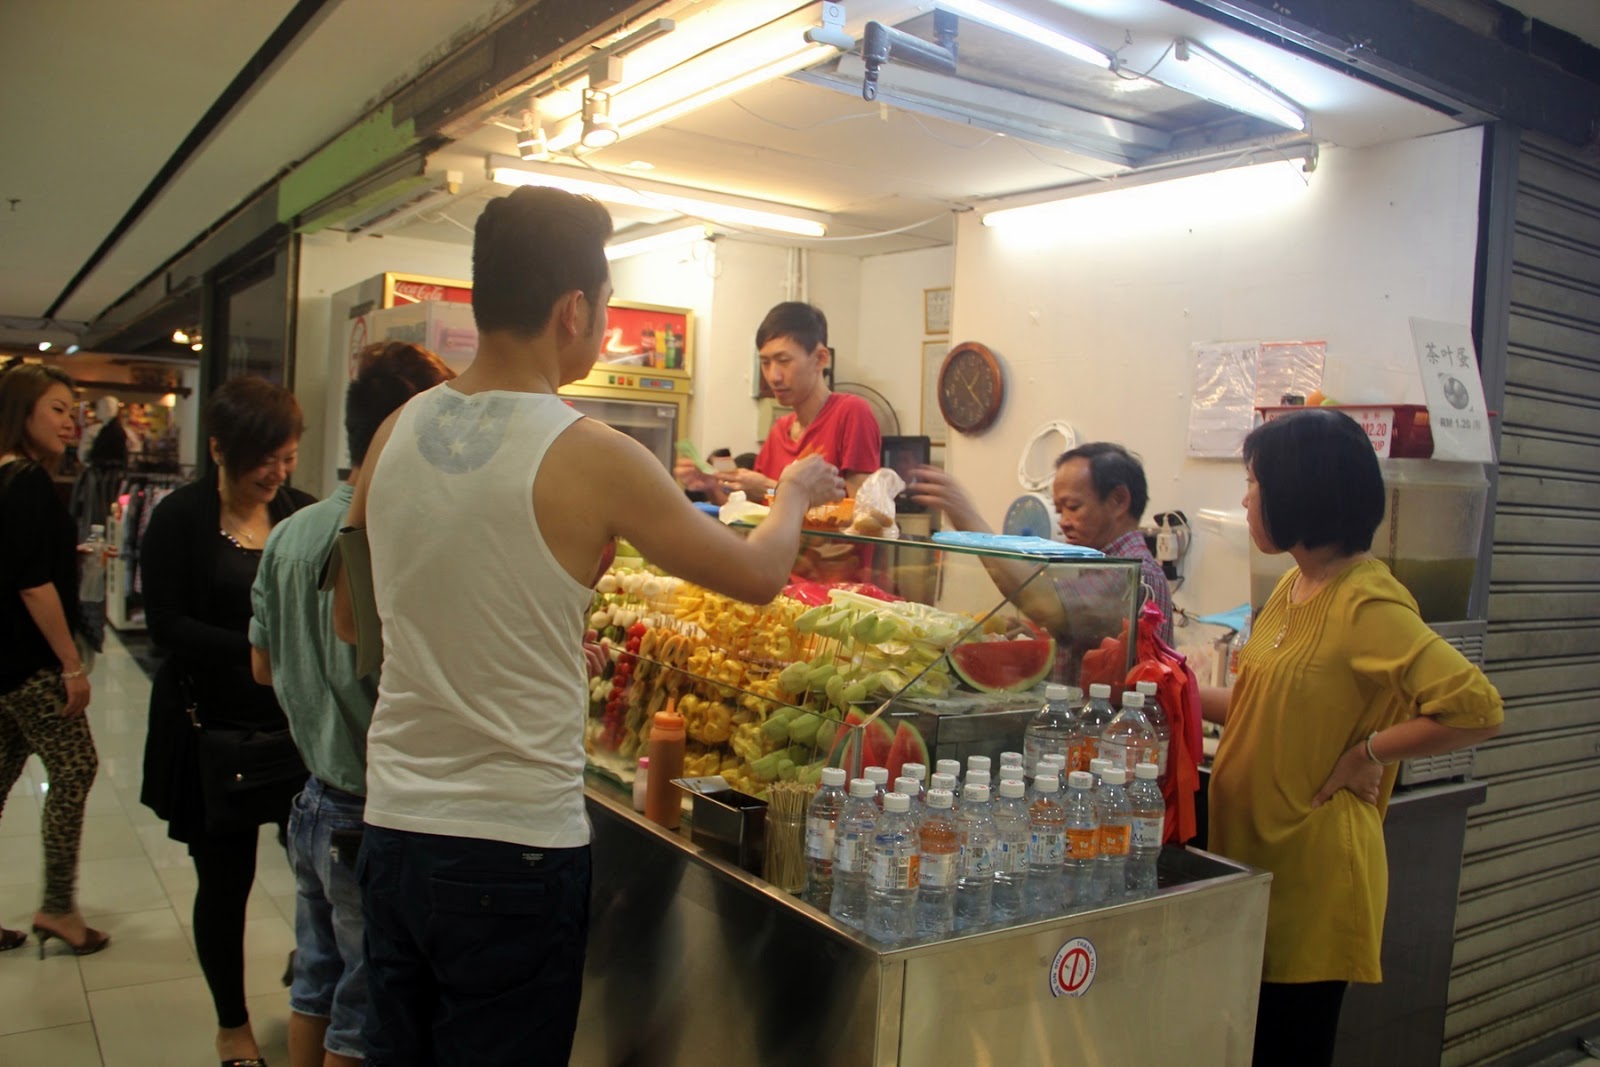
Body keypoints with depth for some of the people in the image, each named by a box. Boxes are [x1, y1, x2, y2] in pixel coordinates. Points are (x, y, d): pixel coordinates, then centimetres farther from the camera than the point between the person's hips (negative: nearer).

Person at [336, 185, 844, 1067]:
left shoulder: (395, 434, 1)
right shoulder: (592, 460, -15)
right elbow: (759, 575, -3)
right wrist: (793, 495, 17)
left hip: (392, 827, 6)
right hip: (517, 847, -5)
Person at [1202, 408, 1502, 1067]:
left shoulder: (1367, 605, -18)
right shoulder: (1294, 586, 9)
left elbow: (1477, 708, -26)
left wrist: (1365, 754, -19)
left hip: (1313, 868, -8)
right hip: (1255, 852, 8)